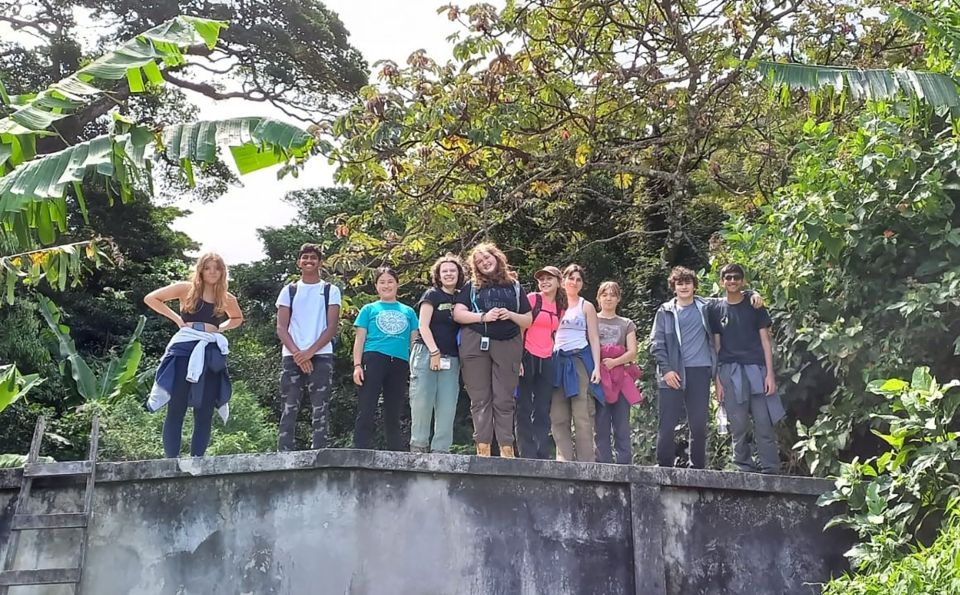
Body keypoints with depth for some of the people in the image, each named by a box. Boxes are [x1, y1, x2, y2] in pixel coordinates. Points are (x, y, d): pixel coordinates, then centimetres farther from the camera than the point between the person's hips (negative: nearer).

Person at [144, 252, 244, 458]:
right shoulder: (186, 289, 2)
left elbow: (238, 318, 29)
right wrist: (176, 318, -1)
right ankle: (172, 460, 0)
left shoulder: (227, 298, 11)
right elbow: (150, 298, 5)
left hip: (211, 353, 3)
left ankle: (196, 460, 7)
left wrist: (221, 328, 10)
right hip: (185, 350, -3)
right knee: (176, 409, -3)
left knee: (205, 412, 2)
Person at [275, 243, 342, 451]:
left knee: (320, 412, -4)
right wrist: (297, 353, -10)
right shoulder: (289, 291, 13)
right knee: (289, 411, -1)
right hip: (292, 357, 1)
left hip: (321, 357, -1)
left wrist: (310, 352, -11)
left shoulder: (331, 290, 9)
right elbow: (281, 328, 6)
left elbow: (332, 327, 1)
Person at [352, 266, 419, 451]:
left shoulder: (408, 311, 19)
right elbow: (360, 339, 7)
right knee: (366, 411, -8)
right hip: (374, 359, -2)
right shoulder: (369, 309, 13)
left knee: (393, 415, 8)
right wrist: (357, 365, -5)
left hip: (400, 364, 2)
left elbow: (414, 341, 17)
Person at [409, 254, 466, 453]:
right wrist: (434, 352, -13)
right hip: (427, 353, -4)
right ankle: (418, 447, 0)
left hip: (451, 359, 4)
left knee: (447, 407, -3)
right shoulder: (432, 295, 4)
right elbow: (423, 326, -4)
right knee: (422, 402, -9)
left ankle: (440, 450, 0)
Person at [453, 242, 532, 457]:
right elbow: (458, 314, 2)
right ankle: (483, 447, 0)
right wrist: (483, 316, -11)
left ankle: (506, 448, 1)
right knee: (480, 398, -2)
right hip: (476, 344, -1)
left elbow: (528, 320, 16)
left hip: (508, 345, 1)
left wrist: (511, 315, -4)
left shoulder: (514, 286, 17)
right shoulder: (472, 286, 13)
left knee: (504, 399, -1)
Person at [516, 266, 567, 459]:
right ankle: (527, 456, 1)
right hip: (528, 357, -5)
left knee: (543, 410, 6)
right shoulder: (532, 298, -3)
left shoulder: (561, 307, 13)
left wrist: (556, 358, 12)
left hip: (547, 361, 5)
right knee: (525, 408, -2)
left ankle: (543, 456, 10)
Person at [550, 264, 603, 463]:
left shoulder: (586, 307, 10)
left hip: (580, 361, -3)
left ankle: (586, 462, -6)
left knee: (582, 416, -8)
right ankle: (564, 460, 2)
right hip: (558, 362, 3)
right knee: (557, 417, -2)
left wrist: (597, 366, -5)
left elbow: (594, 338, 6)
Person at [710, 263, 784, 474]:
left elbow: (765, 341, 7)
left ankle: (770, 471, 0)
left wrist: (770, 373, -3)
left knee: (764, 424, -4)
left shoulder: (754, 306, 10)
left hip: (756, 369, 0)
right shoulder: (716, 309, 10)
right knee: (738, 426, 1)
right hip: (730, 371, 0)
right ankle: (744, 470, 8)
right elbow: (716, 347, 9)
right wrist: (717, 381, 2)